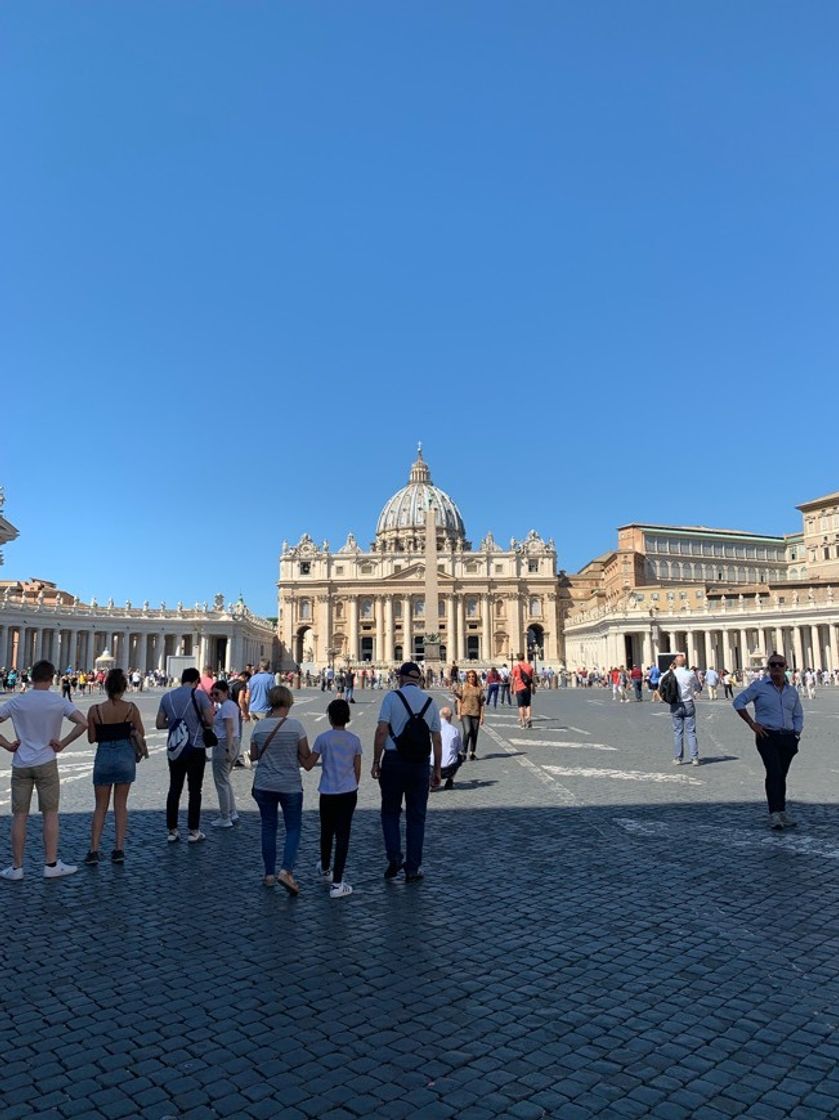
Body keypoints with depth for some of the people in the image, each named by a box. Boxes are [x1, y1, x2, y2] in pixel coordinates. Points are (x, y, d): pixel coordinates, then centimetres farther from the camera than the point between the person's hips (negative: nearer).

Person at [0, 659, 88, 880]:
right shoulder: (58, 701, -7)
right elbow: (83, 723, -16)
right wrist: (62, 743, -6)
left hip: (20, 765, 2)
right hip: (46, 763, -2)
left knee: (19, 815, 9)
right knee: (50, 814, 8)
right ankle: (51, 865, 12)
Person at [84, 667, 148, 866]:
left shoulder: (95, 710, -8)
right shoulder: (131, 708, -8)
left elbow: (91, 738, -1)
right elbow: (140, 734, 0)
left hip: (104, 757, 0)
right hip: (125, 757, 0)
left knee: (100, 807, 12)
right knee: (120, 805, 12)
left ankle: (94, 851, 7)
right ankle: (119, 849, 12)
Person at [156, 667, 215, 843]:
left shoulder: (167, 697, 6)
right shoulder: (199, 694, -7)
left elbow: (159, 724, 7)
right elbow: (209, 721, -11)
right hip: (195, 749, -4)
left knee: (174, 789, 11)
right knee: (194, 790, 4)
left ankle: (172, 831, 15)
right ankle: (193, 831, 9)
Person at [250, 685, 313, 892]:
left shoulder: (259, 726, -3)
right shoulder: (295, 726, -12)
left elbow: (254, 756, 9)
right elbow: (306, 758, -7)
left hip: (264, 786, 3)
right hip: (290, 786, -3)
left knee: (269, 827, 15)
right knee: (293, 828, 9)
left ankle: (269, 874, 20)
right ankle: (286, 871, -8)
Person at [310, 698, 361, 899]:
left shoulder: (323, 738, -6)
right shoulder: (354, 740, 0)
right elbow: (358, 769, 5)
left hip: (328, 793, -1)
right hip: (348, 792, 1)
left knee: (327, 832, 19)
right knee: (343, 835, 2)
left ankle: (325, 869, 41)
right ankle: (337, 883, 1)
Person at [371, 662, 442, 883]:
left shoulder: (392, 697, -4)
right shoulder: (430, 702, 5)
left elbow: (381, 731, -11)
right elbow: (437, 740, 6)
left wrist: (376, 762, -3)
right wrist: (437, 769, 13)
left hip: (393, 761, -2)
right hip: (420, 764, 2)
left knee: (390, 812, 15)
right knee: (416, 817, 11)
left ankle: (395, 858, 2)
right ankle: (413, 869, 15)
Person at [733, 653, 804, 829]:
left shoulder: (792, 691, 13)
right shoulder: (759, 686, -2)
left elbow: (798, 716, 23)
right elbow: (738, 702, -3)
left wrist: (797, 735, 10)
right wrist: (752, 724, -8)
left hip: (788, 738, 5)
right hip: (767, 736, -5)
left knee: (781, 775, 9)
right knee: (774, 772, -17)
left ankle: (782, 812, 19)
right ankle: (774, 814, -19)